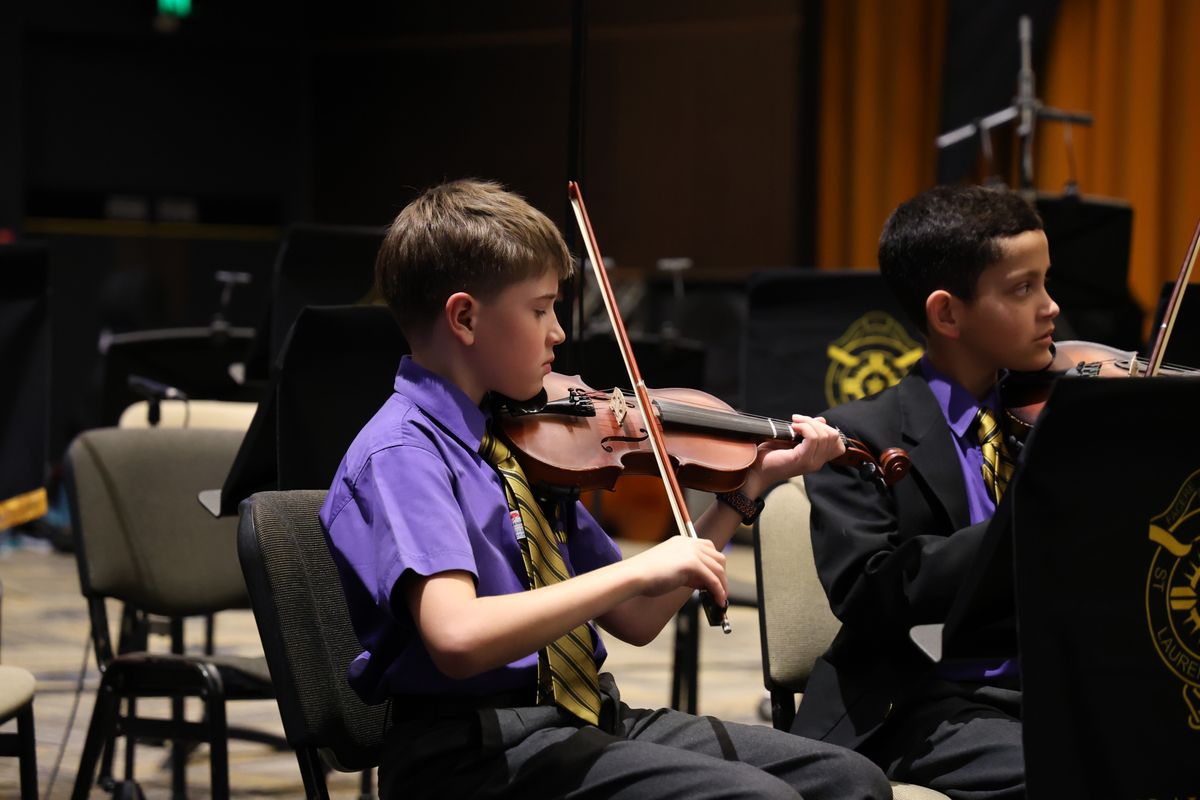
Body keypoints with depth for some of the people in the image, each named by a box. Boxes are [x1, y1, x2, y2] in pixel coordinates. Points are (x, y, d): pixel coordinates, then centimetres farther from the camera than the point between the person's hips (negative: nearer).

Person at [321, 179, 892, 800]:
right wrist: (641, 569, -24)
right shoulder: (402, 451, -12)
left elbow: (634, 620, 16)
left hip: (583, 723, 8)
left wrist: (749, 486, 12)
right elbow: (458, 638, -29)